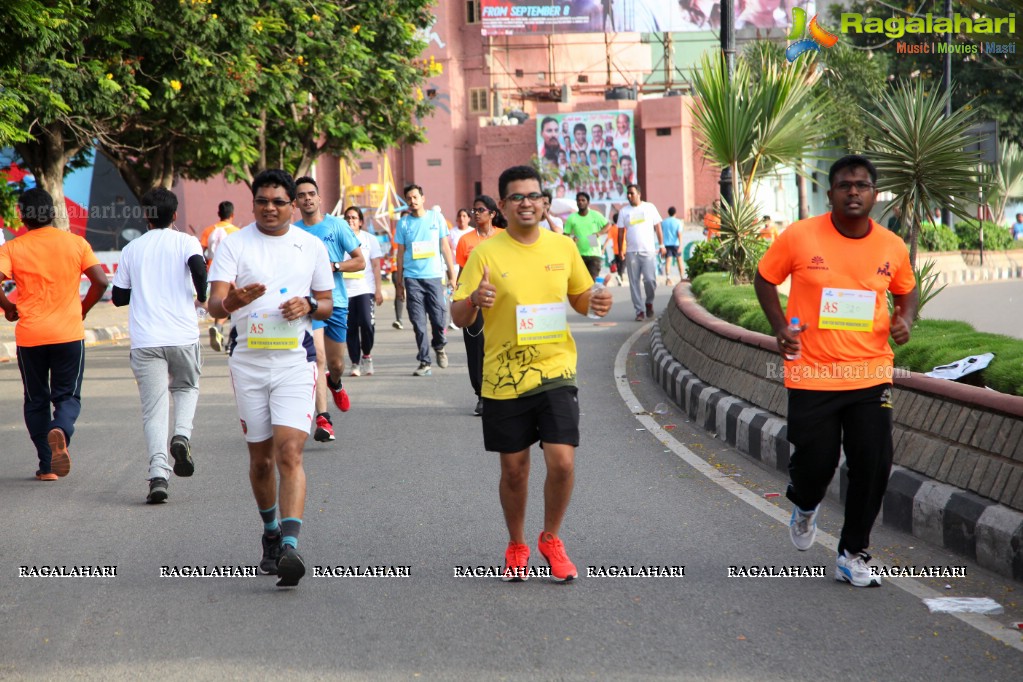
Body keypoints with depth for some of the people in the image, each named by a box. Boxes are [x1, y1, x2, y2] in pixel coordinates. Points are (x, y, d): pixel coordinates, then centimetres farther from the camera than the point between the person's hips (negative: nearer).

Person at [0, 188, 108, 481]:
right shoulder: (76, 243, 1)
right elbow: (100, 281, -5)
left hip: (29, 336, 0)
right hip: (69, 333, 0)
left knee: (36, 401, 13)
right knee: (68, 396, 9)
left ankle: (46, 466, 10)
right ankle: (61, 431, -24)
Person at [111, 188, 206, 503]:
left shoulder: (132, 249, 10)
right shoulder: (186, 242, 2)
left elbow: (119, 296, 12)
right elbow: (198, 265, -19)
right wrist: (202, 296, -1)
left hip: (145, 341, 1)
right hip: (182, 335, -1)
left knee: (153, 409, 1)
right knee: (187, 387, 24)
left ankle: (158, 474, -14)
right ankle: (182, 435, -4)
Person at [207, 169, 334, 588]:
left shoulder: (312, 246, 7)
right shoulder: (233, 244, 1)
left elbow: (327, 304, 15)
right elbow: (214, 305, -8)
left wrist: (309, 306, -8)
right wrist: (234, 299, -31)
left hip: (295, 360, -1)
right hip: (248, 361, 1)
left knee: (289, 451, -15)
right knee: (260, 458, 10)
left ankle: (290, 546, -23)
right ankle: (270, 534, 31)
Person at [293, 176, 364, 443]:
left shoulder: (337, 225, 2)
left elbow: (360, 261, 1)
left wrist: (333, 266, -13)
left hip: (337, 302, 1)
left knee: (336, 363, 10)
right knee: (317, 357, -18)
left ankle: (335, 384, 48)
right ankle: (323, 420, -19)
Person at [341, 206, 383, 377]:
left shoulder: (370, 239, 8)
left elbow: (376, 265, 7)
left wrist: (378, 290, 1)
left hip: (366, 289, -1)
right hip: (345, 290, 1)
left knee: (366, 323, -16)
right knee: (350, 328, 0)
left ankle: (367, 355, 6)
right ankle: (355, 363, 9)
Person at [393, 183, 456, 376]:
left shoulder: (436, 219, 5)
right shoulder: (403, 223, 6)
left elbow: (445, 247, 8)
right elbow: (400, 253, 9)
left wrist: (452, 273, 3)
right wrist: (398, 282, 7)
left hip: (434, 275, 0)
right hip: (412, 278, 1)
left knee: (439, 317, -4)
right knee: (418, 322, -1)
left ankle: (439, 346, 26)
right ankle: (424, 362, 3)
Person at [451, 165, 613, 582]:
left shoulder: (563, 247, 4)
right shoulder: (487, 253, -5)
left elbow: (579, 298, 18)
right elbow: (459, 318, -6)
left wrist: (595, 303, -5)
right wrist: (475, 301, -28)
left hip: (555, 371, 1)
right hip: (504, 377, -1)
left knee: (562, 462, -10)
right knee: (514, 469, 8)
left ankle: (551, 539, 15)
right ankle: (516, 547, 30)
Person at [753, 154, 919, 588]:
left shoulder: (892, 247, 0)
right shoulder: (800, 237, -8)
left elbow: (906, 290, 19)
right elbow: (765, 279, 6)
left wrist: (904, 318, -2)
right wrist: (780, 326, -6)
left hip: (871, 375, 2)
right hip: (812, 375, -2)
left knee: (873, 467, -1)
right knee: (816, 462, 3)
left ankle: (852, 556, 16)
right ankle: (805, 506, 41)